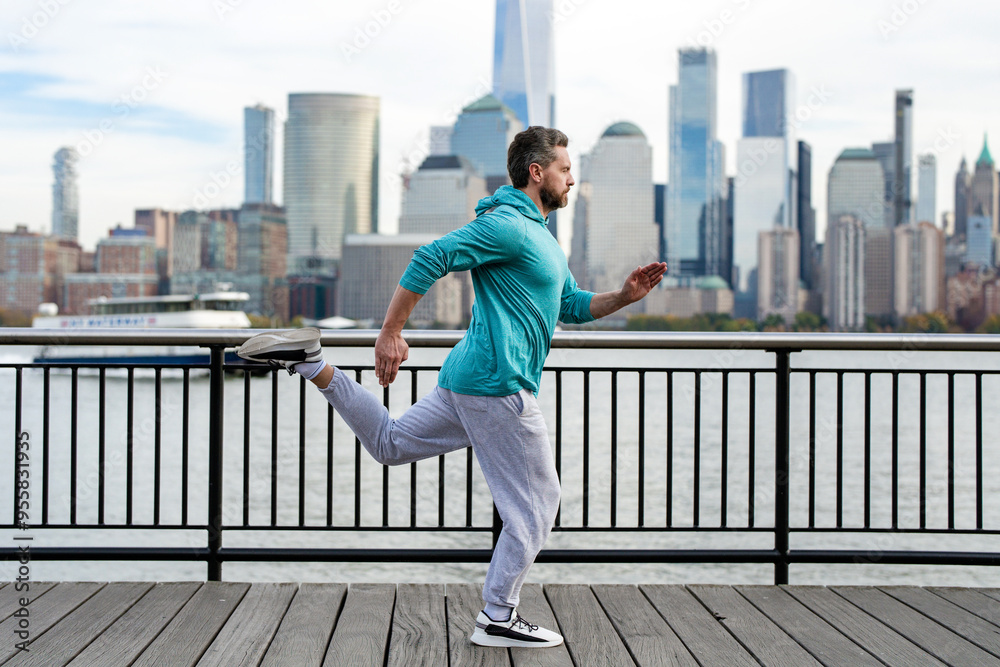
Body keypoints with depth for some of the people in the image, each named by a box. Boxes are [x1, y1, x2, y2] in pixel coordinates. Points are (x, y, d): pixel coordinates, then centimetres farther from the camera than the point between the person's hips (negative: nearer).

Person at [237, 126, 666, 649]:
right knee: (537, 504, 0)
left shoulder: (539, 236, 20)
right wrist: (391, 334, -22)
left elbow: (573, 307, 24)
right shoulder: (508, 226, -14)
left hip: (468, 378, 10)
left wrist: (625, 296, 7)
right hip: (498, 386, -10)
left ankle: (313, 364, 14)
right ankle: (497, 619, 9)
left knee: (390, 441, 22)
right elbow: (429, 260, -21)